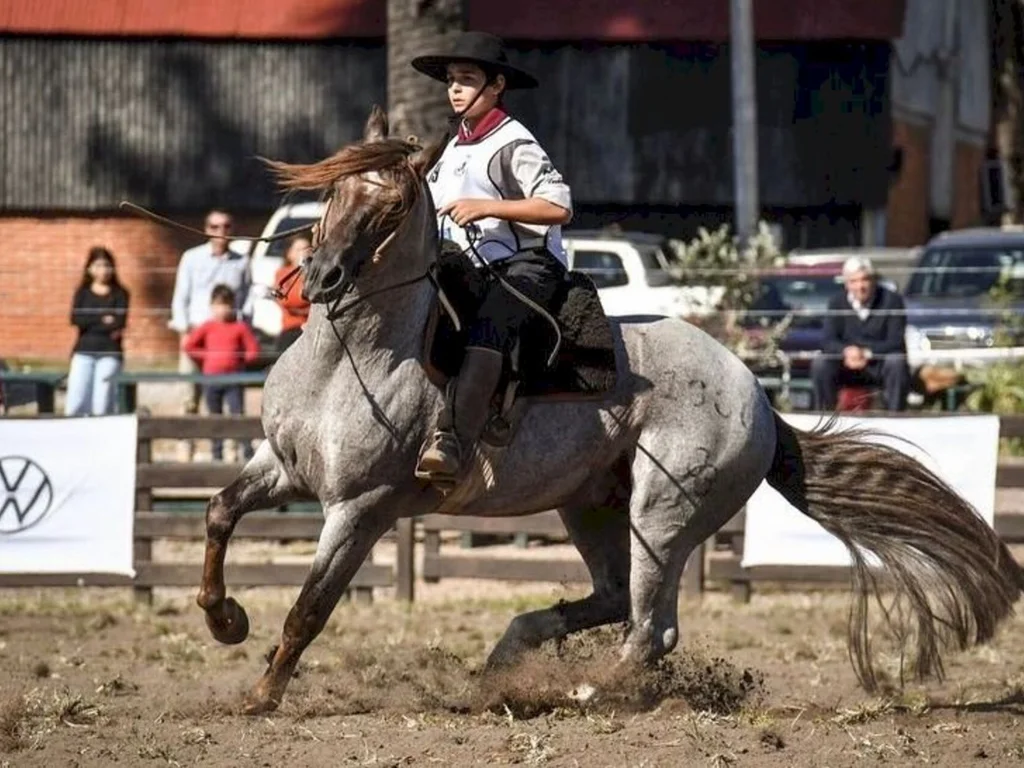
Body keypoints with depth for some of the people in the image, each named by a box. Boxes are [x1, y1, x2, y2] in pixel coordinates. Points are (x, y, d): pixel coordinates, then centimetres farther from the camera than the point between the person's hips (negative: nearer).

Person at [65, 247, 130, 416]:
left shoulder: (120, 294, 6)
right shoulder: (82, 293, 12)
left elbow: (119, 323, -7)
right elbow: (76, 319, -2)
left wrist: (90, 323, -6)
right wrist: (103, 320, -8)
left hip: (110, 352, -2)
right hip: (84, 352, 2)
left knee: (102, 405, -11)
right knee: (75, 403, -10)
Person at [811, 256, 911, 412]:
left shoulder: (892, 301, -7)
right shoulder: (837, 304, 2)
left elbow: (896, 342, -13)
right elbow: (829, 342, -4)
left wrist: (866, 354, -29)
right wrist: (846, 351, -28)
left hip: (881, 366, -2)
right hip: (849, 366, 2)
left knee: (896, 362, -34)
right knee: (820, 364, -24)